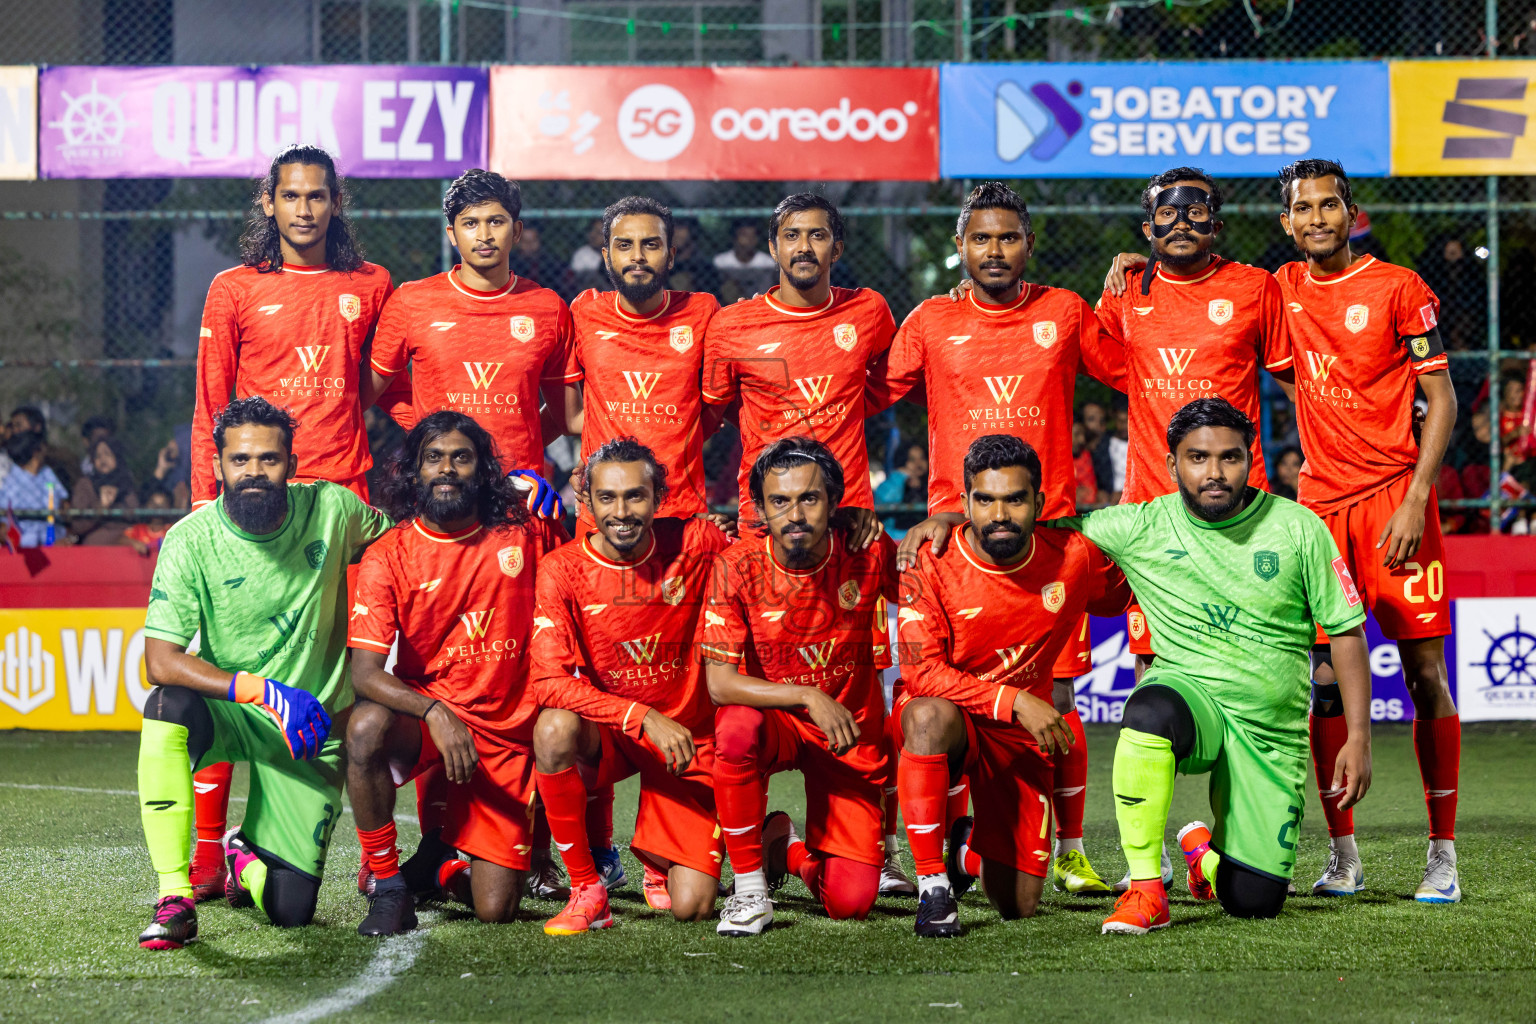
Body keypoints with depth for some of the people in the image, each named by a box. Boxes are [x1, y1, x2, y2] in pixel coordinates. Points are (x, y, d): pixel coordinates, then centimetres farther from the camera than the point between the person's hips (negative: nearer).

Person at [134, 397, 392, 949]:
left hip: (313, 729, 1)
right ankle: (175, 899, -29)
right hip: (230, 716, -1)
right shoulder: (190, 541, -15)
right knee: (168, 706, -37)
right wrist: (262, 691, -33)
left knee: (291, 910, -8)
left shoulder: (331, 509, -9)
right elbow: (160, 661, -21)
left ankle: (245, 858, 33)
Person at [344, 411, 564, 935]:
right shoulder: (388, 558, -9)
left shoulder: (525, 531, -2)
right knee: (365, 728, -38)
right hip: (423, 710, -1)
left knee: (495, 909, -8)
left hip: (506, 730, 1)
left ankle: (443, 866, 30)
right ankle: (388, 887, -18)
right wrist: (434, 713, -34)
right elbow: (365, 672, -18)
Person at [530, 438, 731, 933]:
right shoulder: (562, 571, -13)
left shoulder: (696, 544, -12)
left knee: (690, 907, -14)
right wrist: (644, 718, -30)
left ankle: (657, 855, 26)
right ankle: (587, 891, -19)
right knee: (555, 728, -37)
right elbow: (551, 683, -20)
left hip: (689, 736, 0)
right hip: (608, 732, 0)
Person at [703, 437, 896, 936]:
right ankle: (750, 883, -18)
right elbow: (719, 683, -20)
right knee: (737, 726, -39)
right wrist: (809, 696, -32)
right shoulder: (737, 567, -17)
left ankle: (789, 846, 23)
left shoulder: (865, 553, -13)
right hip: (776, 721, -1)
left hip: (852, 732, 1)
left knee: (851, 902, -14)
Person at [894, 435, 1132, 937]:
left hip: (1023, 734, 3)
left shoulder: (1073, 557, -9)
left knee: (1018, 905, -4)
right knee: (930, 715, -42)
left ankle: (969, 849, 33)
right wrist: (1015, 700, -30)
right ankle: (933, 884, -29)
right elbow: (922, 673, -24)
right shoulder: (932, 567, -19)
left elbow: (1125, 597, 14)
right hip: (949, 719, -3)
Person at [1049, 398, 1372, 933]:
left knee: (1255, 902, -3)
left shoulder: (1298, 529, -3)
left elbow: (1346, 631, 2)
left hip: (1272, 731, 1)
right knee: (1150, 712, -41)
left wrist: (1358, 737, -2)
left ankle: (1205, 849, 37)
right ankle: (1145, 889, -27)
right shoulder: (1140, 528, -4)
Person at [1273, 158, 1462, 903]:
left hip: (1394, 497, -4)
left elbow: (1441, 399, -3)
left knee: (1425, 670, -5)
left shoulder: (1399, 288, -3)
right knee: (1326, 677, 1)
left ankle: (1444, 855, 1)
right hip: (1320, 504, 4)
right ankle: (1342, 855, 9)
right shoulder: (1283, 291, 10)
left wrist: (1415, 500, -13)